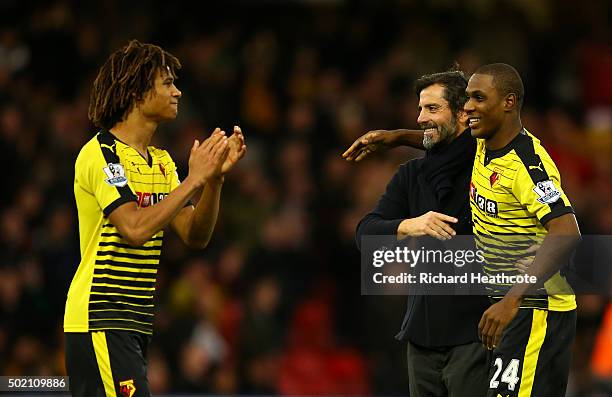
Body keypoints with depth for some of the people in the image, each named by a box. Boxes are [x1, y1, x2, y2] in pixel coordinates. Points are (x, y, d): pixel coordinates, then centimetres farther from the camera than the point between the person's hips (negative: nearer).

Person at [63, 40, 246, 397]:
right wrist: (194, 179, -20)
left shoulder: (161, 161, 15)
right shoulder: (100, 154, -11)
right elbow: (135, 228, -24)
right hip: (100, 323, -9)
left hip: (134, 325, 9)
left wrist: (216, 176, -4)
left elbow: (195, 235, 9)